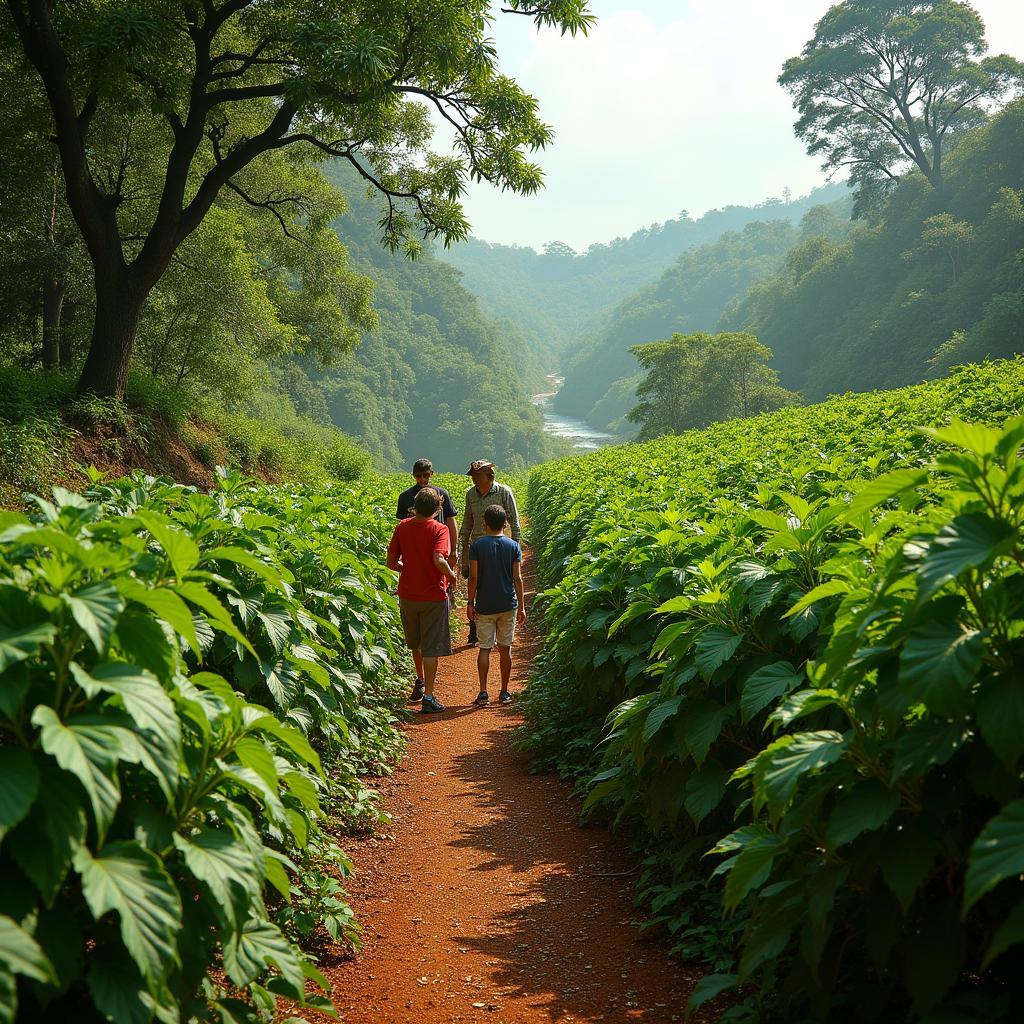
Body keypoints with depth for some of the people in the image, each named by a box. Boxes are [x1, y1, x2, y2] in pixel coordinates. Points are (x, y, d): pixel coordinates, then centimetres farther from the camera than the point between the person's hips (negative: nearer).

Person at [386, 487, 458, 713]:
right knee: (431, 648, 2)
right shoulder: (438, 530, -13)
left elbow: (391, 562, 0)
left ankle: (421, 681, 38)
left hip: (407, 595, 4)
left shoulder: (402, 527, -1)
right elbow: (438, 560, -28)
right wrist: (451, 575, -10)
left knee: (415, 643, 25)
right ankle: (428, 697, 1)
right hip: (433, 596, -4)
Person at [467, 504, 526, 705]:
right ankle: (504, 692, 14)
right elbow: (517, 578, -2)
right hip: (508, 605, 1)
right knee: (505, 649, 9)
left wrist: (470, 603, 1)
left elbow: (473, 577, -7)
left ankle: (483, 692, 0)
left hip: (484, 606, -1)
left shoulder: (477, 545, -5)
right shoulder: (513, 546, -2)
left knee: (485, 648, 5)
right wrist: (521, 606, 4)